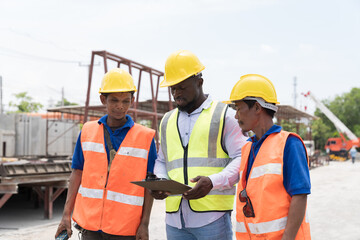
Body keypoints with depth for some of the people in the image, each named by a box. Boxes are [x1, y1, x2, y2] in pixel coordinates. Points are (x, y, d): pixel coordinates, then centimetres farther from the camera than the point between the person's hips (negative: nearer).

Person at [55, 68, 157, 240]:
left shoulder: (145, 137, -2)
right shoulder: (87, 132, 6)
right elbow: (78, 173, 9)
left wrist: (144, 224, -5)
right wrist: (66, 214, 4)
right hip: (90, 224, 2)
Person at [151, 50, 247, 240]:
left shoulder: (225, 116, 2)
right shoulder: (167, 121, 19)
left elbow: (242, 159, -4)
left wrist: (212, 182, -20)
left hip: (212, 216, -5)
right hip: (175, 218, 5)